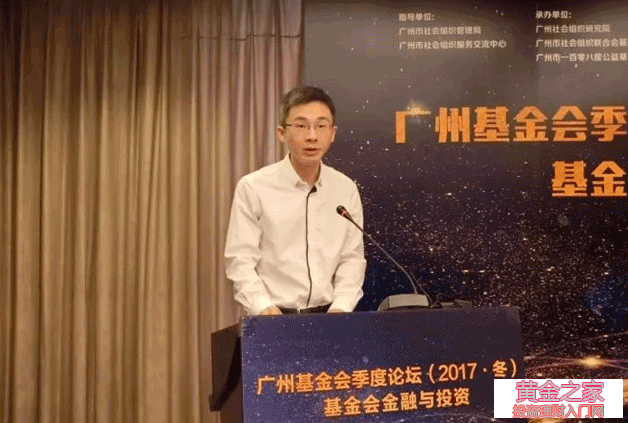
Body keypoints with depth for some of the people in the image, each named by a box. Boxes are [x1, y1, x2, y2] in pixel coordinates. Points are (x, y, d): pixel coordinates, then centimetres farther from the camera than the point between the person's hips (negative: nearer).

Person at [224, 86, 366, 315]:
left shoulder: (346, 190, 7)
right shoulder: (252, 188, -3)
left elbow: (352, 258, 9)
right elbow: (240, 260, -5)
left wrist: (340, 308, -6)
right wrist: (264, 308, -19)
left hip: (327, 315, 3)